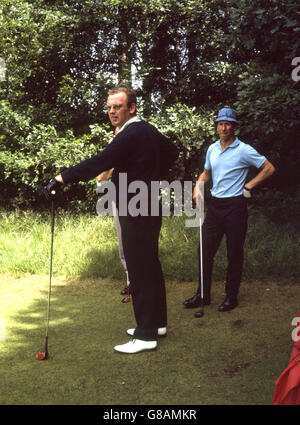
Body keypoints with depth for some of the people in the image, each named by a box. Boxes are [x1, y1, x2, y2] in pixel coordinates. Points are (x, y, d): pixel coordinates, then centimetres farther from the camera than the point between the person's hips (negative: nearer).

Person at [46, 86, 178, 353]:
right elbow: (172, 152, 27)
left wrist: (62, 178, -25)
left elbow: (99, 163, -28)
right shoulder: (148, 130, 12)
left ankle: (146, 336, 3)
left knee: (140, 271, -5)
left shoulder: (130, 135, -18)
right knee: (151, 267, 16)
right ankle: (157, 323, 29)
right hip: (149, 209, 10)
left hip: (136, 214, -10)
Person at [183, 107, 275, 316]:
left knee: (234, 254, 2)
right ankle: (203, 295, 17)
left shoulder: (244, 150, -8)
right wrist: (198, 186, 5)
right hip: (215, 204, 6)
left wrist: (248, 186, -8)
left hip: (235, 206, -6)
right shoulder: (212, 149, 11)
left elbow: (269, 168, -5)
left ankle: (231, 297, 16)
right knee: (205, 250, 6)